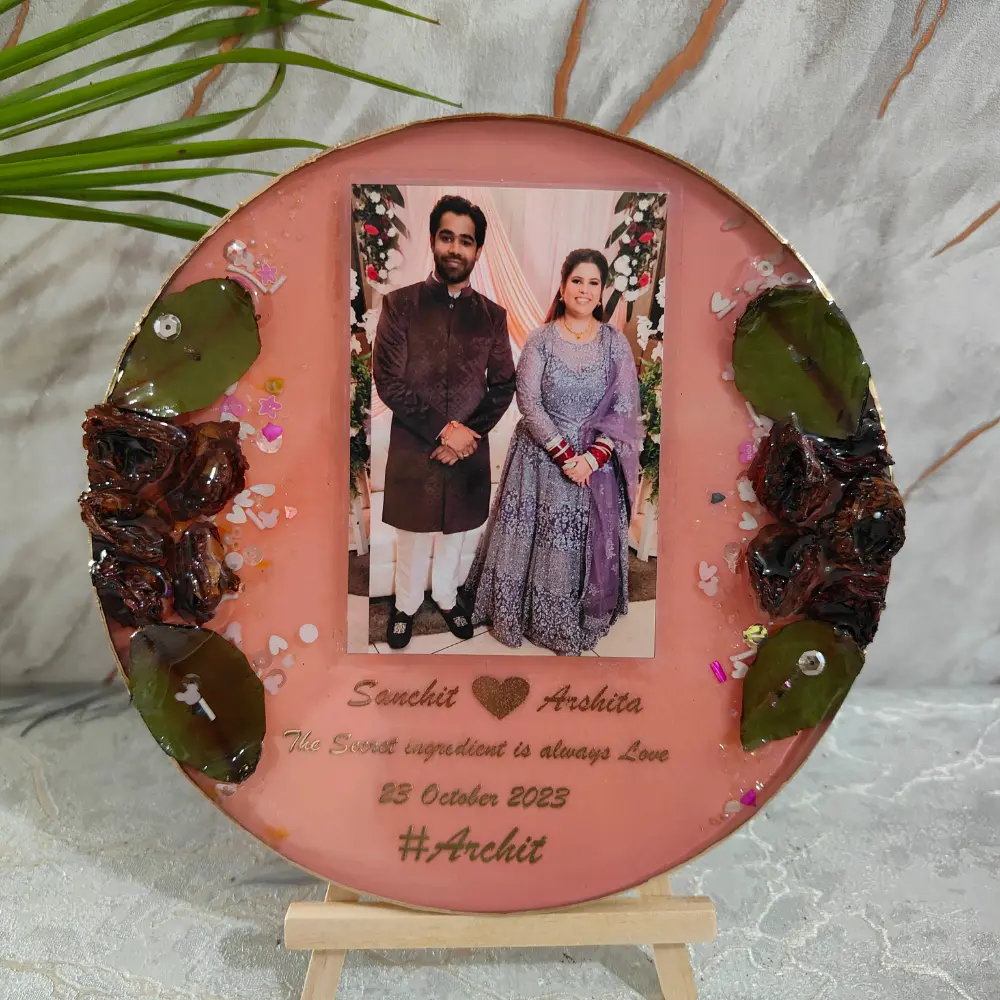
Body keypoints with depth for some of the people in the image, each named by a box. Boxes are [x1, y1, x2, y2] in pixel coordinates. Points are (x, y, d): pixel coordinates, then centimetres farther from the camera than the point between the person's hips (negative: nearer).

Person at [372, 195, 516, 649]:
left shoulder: (492, 314, 2)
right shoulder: (400, 304, -6)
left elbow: (503, 385, 4)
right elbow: (388, 381, -10)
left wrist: (469, 432, -11)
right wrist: (442, 431, -16)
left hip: (469, 449, 2)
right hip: (413, 447, -2)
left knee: (454, 534, 19)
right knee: (412, 536, 13)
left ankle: (446, 598, 42)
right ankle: (405, 605, 36)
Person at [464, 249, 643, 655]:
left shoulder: (616, 342, -1)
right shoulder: (540, 340, -4)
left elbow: (625, 409, -5)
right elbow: (529, 404, -10)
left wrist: (591, 458, -16)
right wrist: (565, 455, -16)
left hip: (597, 462, 1)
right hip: (542, 457, -1)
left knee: (589, 544, 9)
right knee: (538, 541, 7)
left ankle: (582, 622, 29)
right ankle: (524, 616, 27)